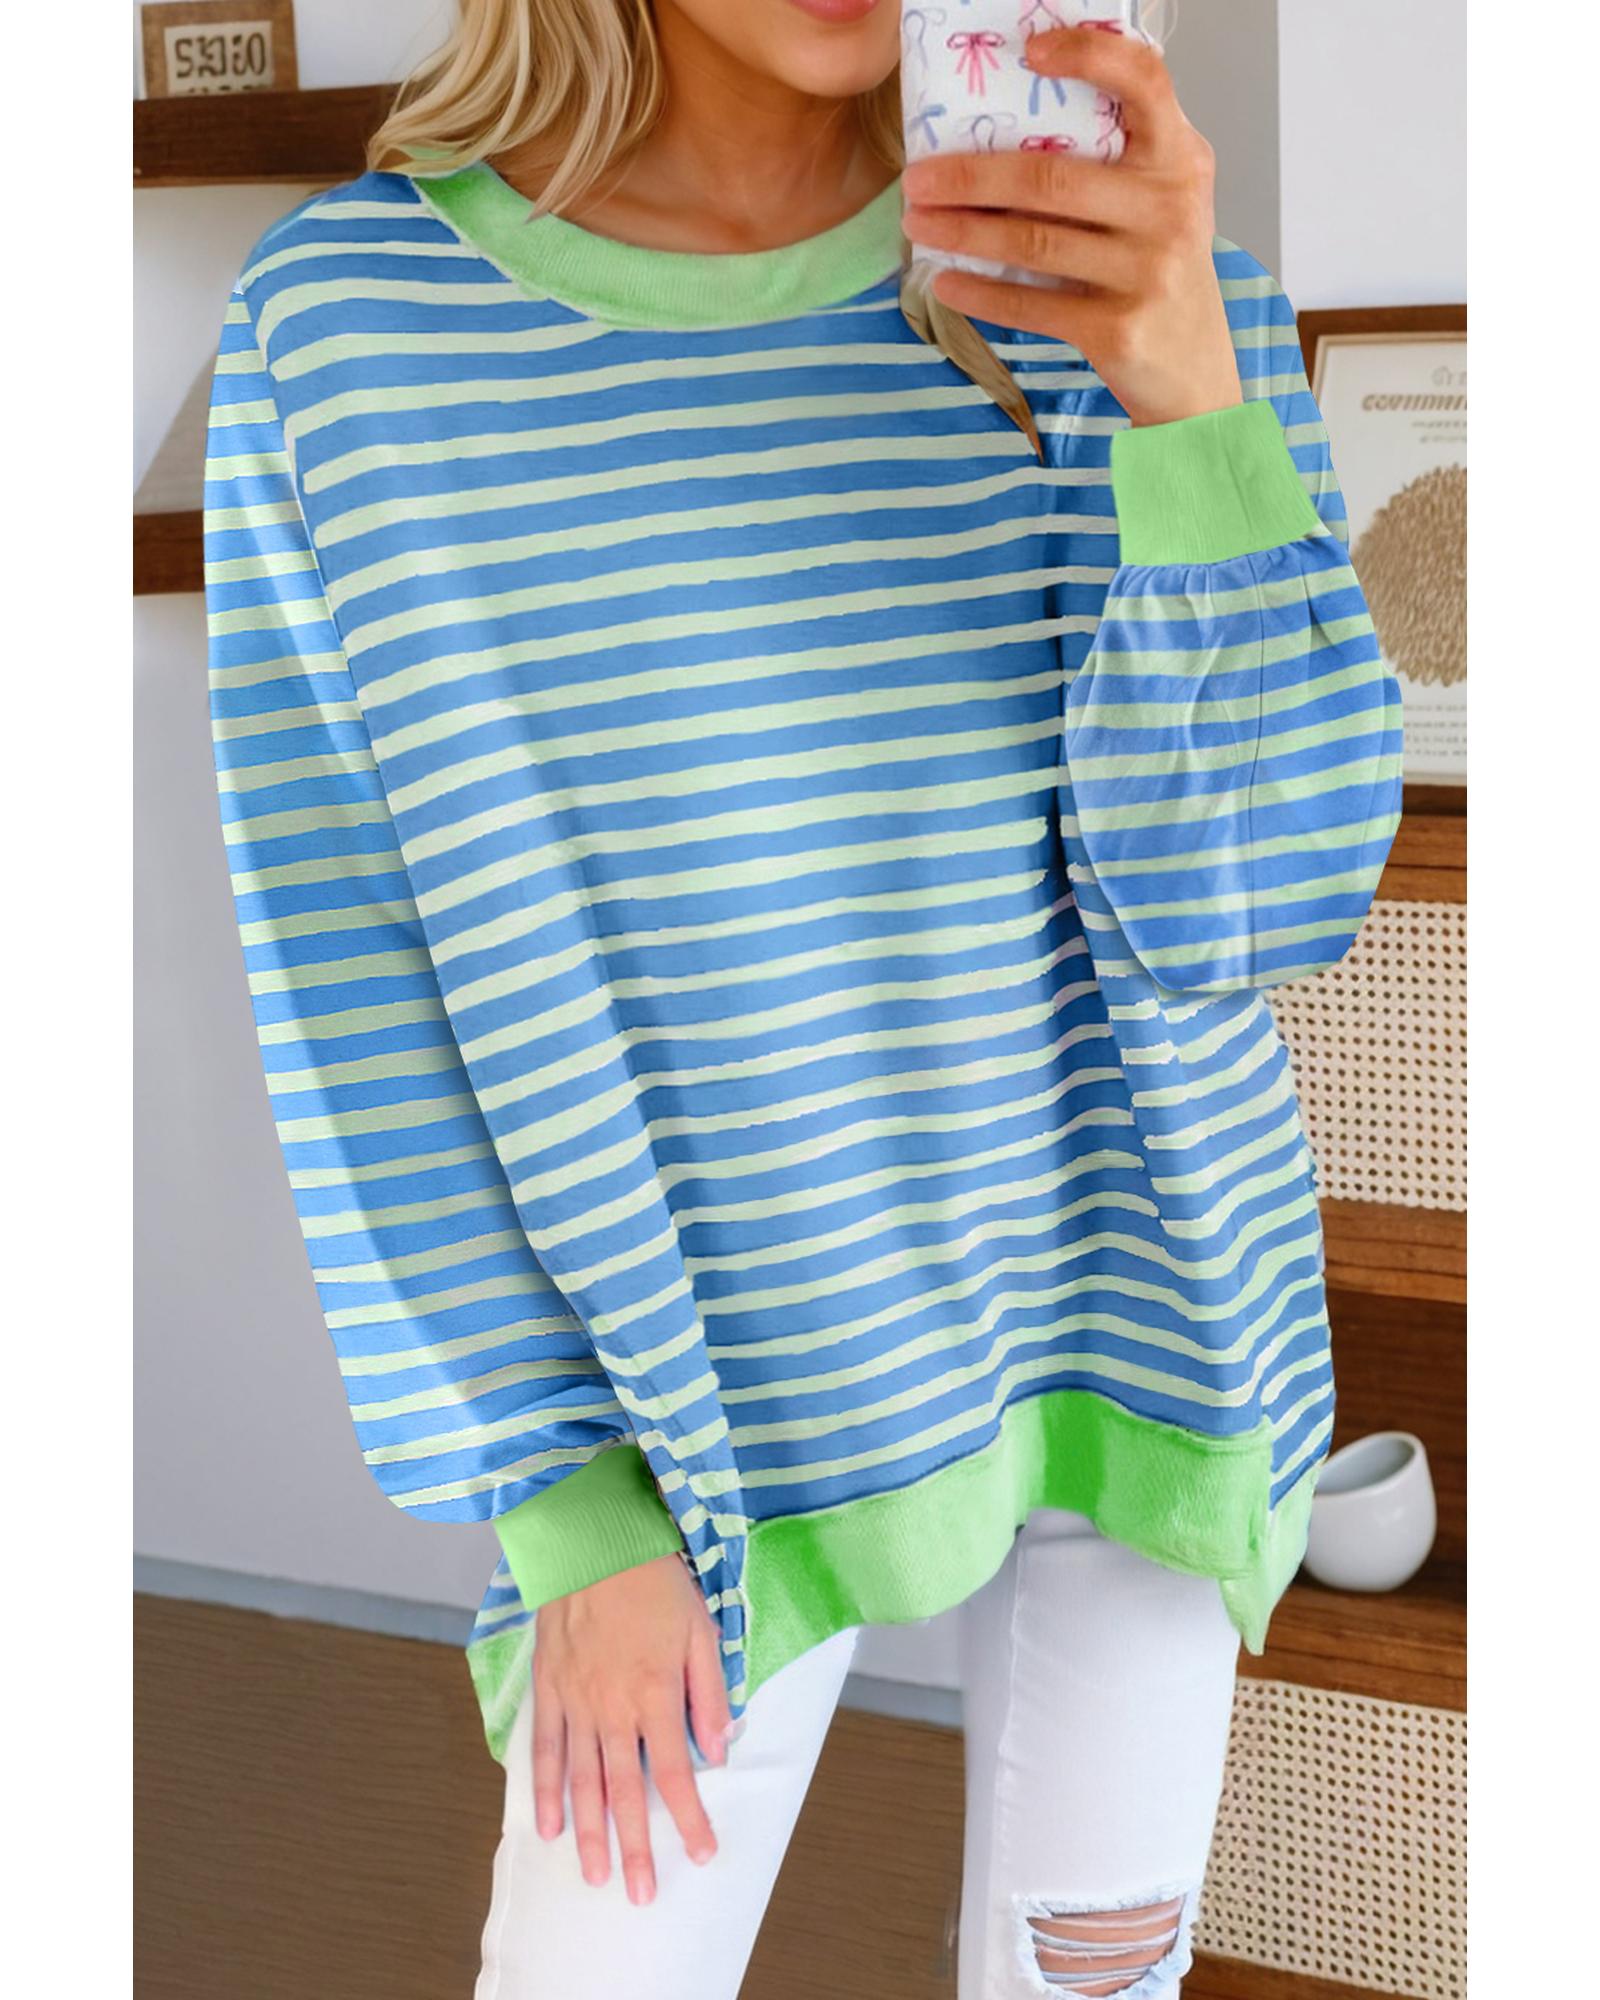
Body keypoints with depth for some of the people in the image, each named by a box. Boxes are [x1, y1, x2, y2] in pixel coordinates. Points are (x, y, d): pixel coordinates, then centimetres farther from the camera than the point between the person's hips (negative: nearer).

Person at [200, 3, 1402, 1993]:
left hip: (1116, 1289, 2)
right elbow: (371, 991, -8)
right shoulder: (343, 319, -12)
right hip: (713, 1375, -1)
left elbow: (1263, 896, -17)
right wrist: (571, 1509, -9)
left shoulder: (1118, 285, -9)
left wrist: (1190, 393, -33)